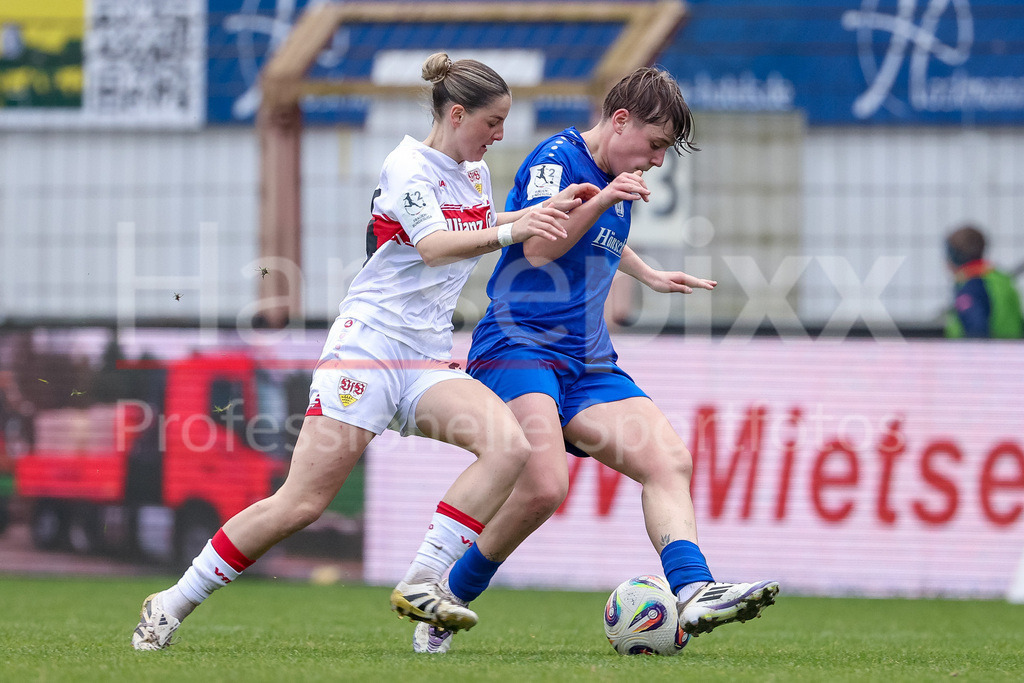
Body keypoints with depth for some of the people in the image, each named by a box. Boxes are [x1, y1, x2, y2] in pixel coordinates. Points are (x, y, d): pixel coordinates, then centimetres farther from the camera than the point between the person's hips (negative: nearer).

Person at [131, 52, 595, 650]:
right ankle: (172, 605, 2)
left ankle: (422, 585, -22)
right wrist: (509, 232, -41)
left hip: (428, 362, 7)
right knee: (300, 505, -13)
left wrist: (548, 211, 29)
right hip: (370, 344, -7)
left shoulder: (475, 172, 16)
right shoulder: (409, 167, -8)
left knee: (510, 446, -22)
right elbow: (434, 246, -27)